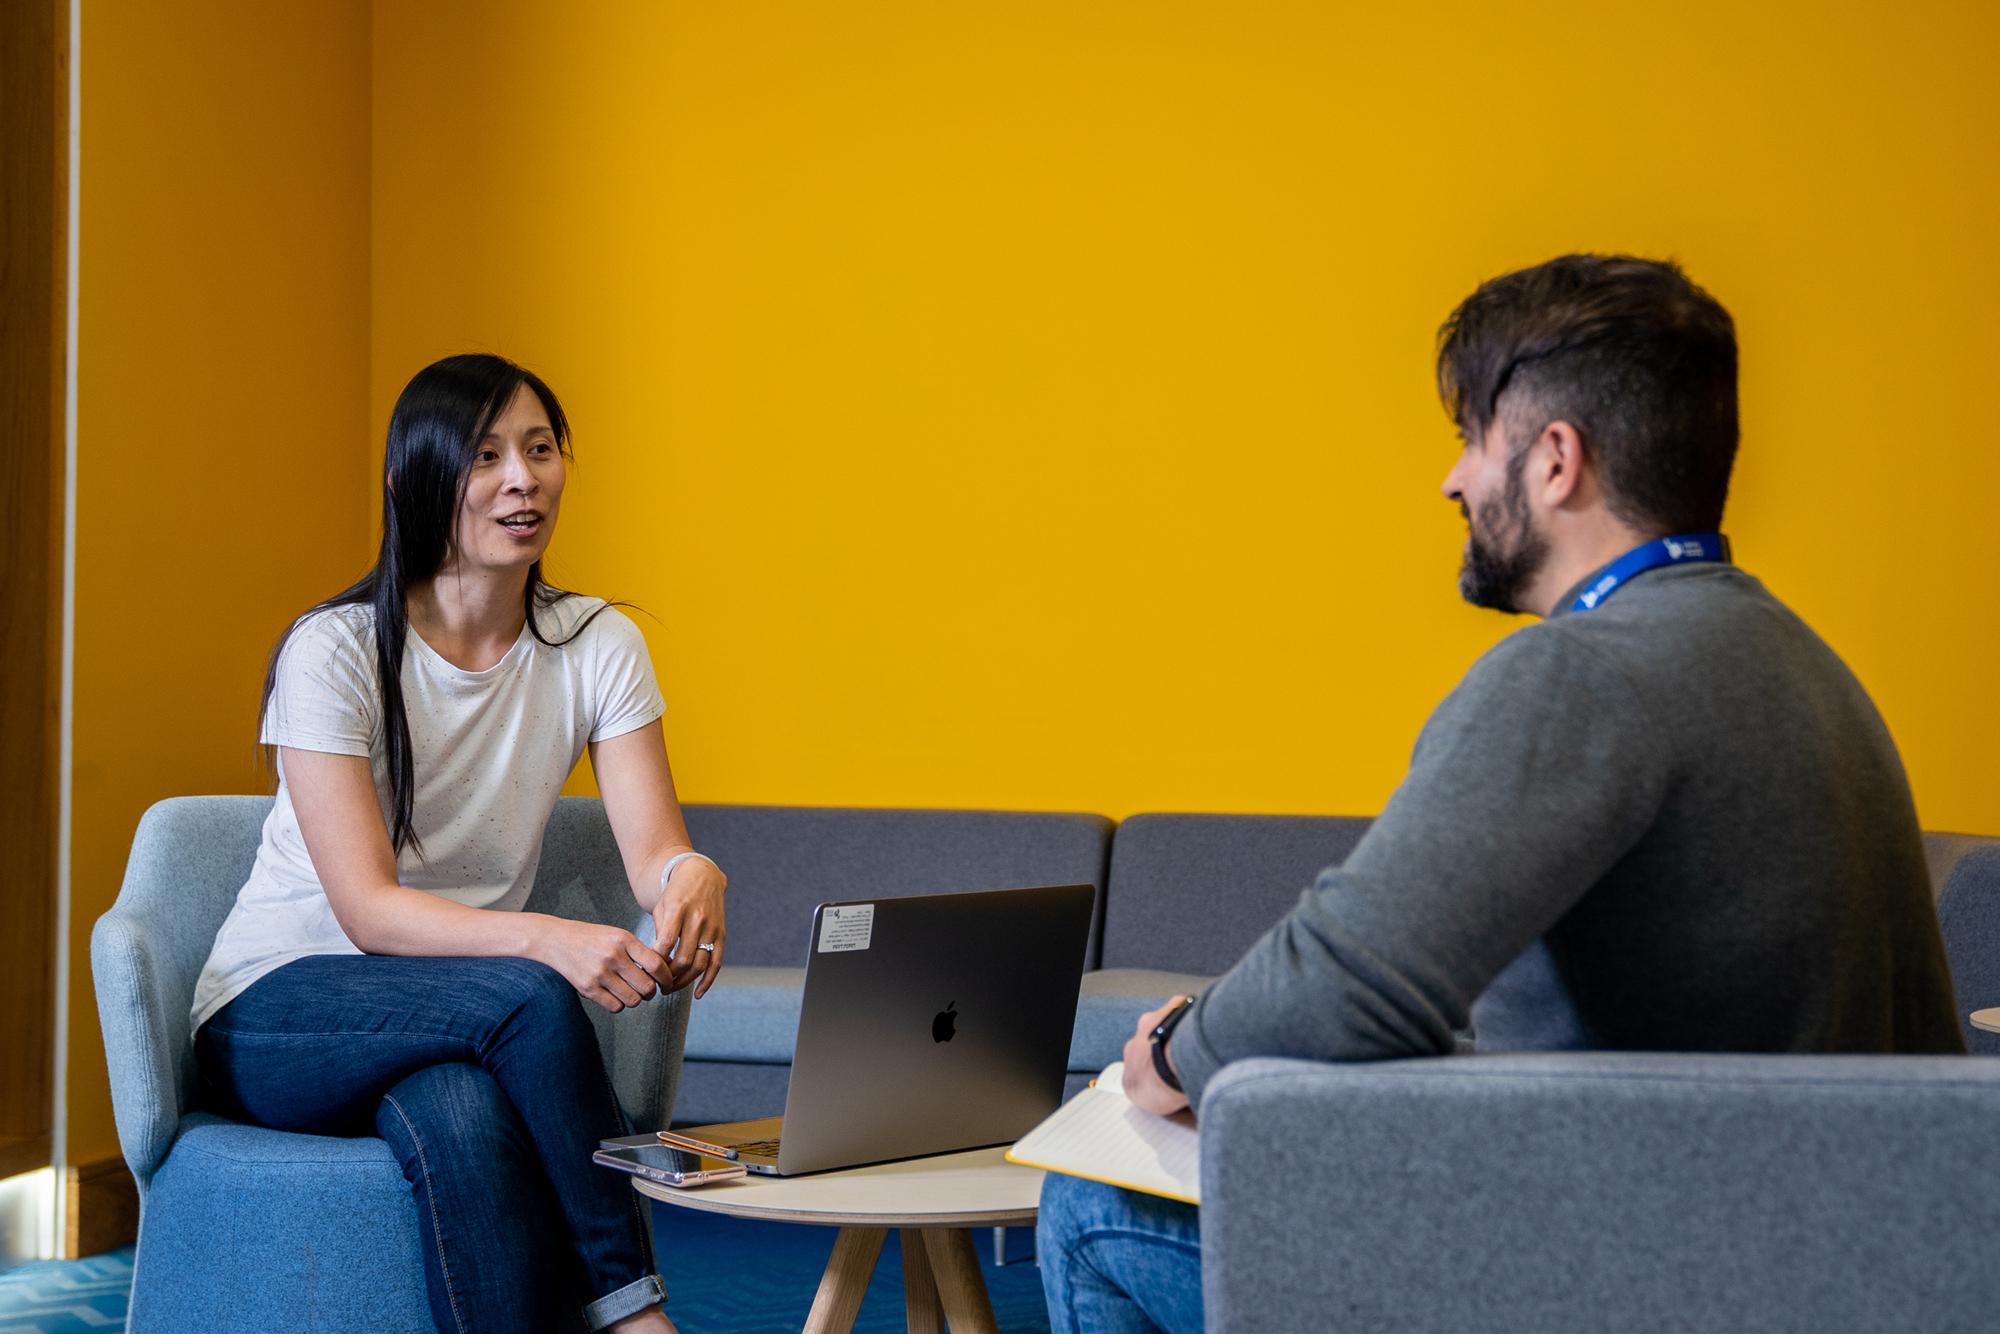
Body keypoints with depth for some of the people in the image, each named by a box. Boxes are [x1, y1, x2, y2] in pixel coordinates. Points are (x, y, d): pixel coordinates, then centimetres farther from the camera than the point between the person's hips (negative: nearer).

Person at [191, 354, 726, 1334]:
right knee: (530, 995, -34)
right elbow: (368, 909, -21)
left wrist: (691, 878, -36)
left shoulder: (598, 646, 0)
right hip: (273, 1022, -3)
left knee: (466, 1119, -36)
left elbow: (653, 848, -9)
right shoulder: (333, 651, -14)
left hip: (459, 1018, 3)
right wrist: (547, 941, -39)